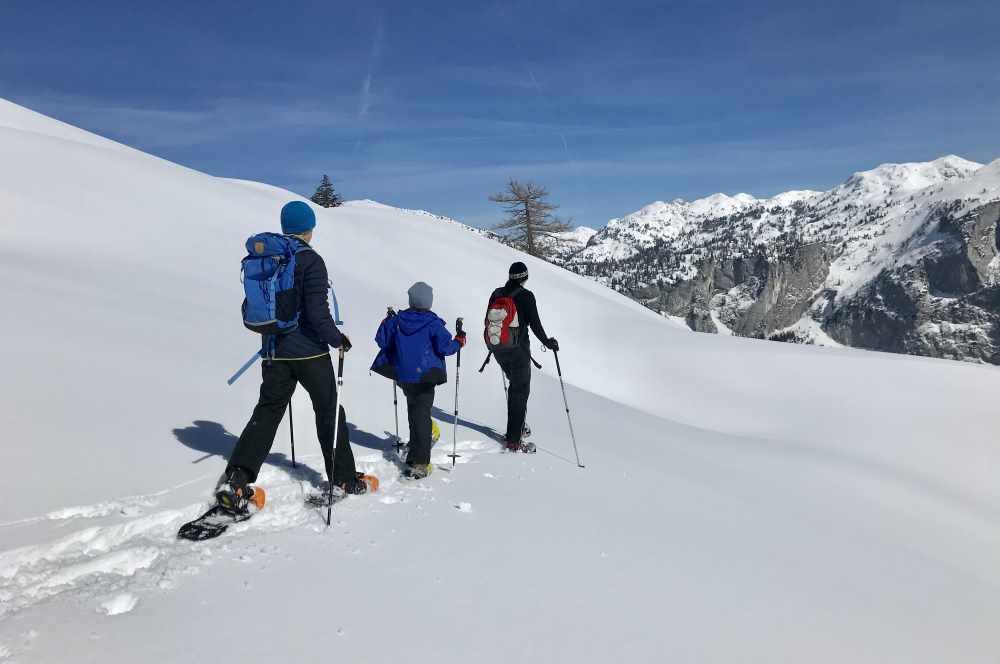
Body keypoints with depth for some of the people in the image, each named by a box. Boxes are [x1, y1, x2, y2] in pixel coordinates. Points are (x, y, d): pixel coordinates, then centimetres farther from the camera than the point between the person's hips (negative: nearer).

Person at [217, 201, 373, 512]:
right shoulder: (310, 261, -14)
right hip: (310, 351, -5)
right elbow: (317, 312, -20)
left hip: (275, 352, 5)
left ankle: (236, 478, 1)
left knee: (267, 411, 12)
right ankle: (344, 478, 19)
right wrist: (338, 338, -6)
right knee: (329, 411, 9)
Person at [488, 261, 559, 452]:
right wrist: (547, 342, 1)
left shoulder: (497, 293, 5)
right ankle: (513, 440, 2)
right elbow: (535, 324, -13)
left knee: (515, 385, 26)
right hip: (518, 349, -6)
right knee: (520, 391, 3)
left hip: (498, 349, 6)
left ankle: (517, 427, 29)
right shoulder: (526, 296, -12)